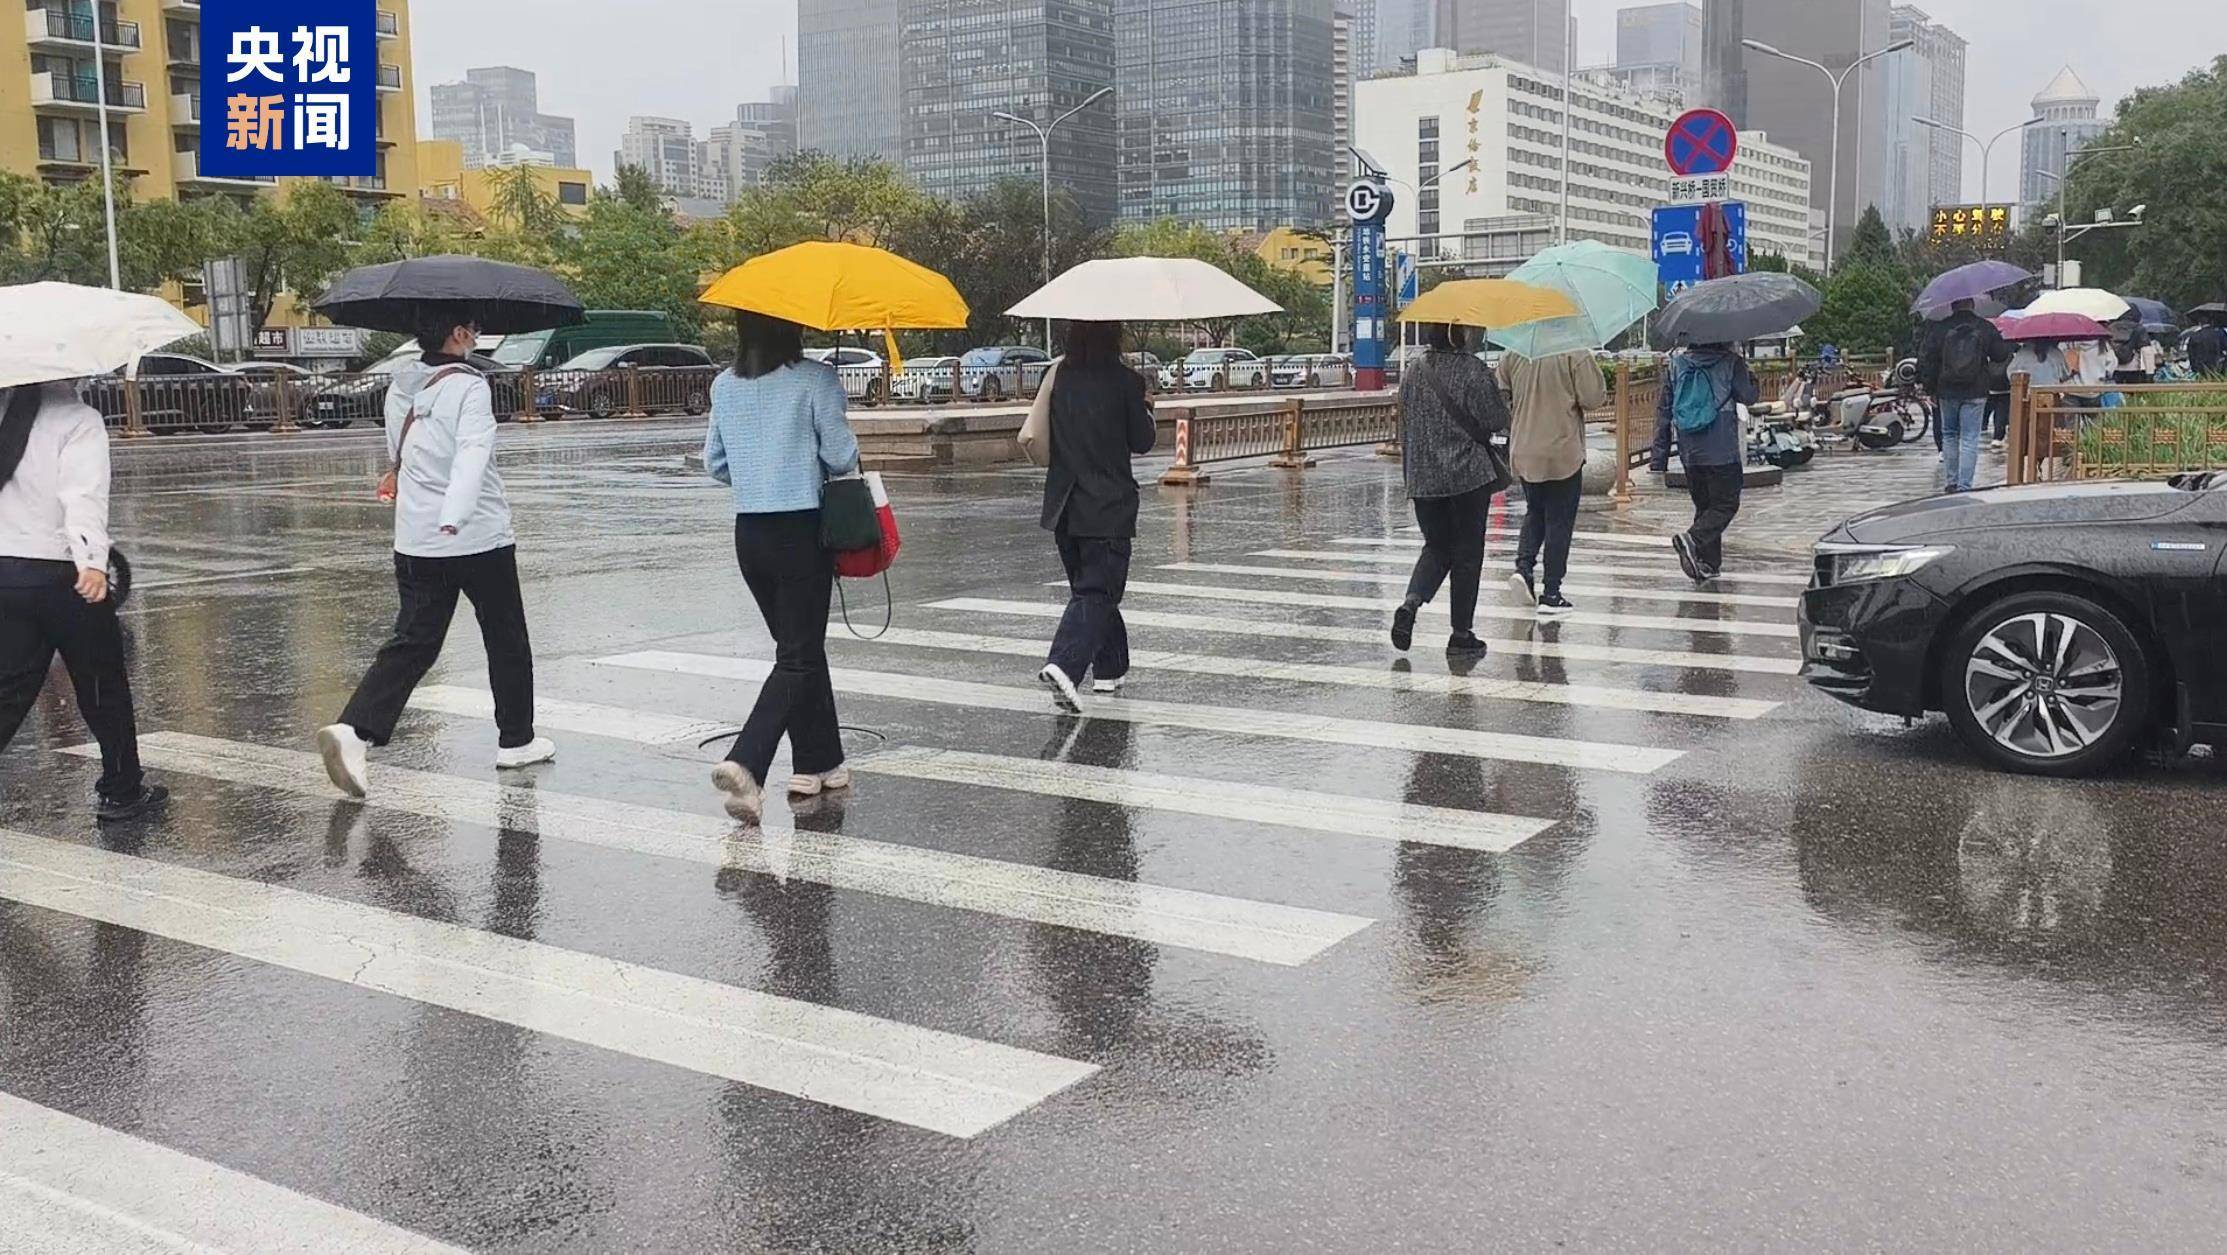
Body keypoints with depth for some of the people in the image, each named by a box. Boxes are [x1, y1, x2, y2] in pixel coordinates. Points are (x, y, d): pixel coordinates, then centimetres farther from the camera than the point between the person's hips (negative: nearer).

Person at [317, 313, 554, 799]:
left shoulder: (398, 388, 8)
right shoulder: (469, 386, -13)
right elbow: (473, 452, -29)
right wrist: (454, 516, -41)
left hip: (414, 540, 6)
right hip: (480, 538, -6)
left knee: (413, 641, 5)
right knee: (506, 640, 12)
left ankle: (355, 729, -14)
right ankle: (516, 740, 22)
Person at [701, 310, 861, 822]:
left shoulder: (724, 386, 5)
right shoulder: (815, 379, -11)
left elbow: (715, 463, 11)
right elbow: (841, 456, -11)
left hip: (749, 532, 6)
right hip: (802, 531, -6)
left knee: (800, 647, 18)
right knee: (798, 658, -1)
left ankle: (816, 763, 24)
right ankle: (744, 763, -17)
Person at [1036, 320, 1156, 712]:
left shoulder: (1060, 376, 3)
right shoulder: (1124, 381, -10)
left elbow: (1042, 437, 11)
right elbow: (1143, 441, -2)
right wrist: (1146, 408, 16)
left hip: (1064, 505, 5)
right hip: (1108, 507, -5)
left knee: (1090, 586, 18)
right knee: (1096, 592, -4)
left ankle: (1109, 669, 27)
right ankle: (1064, 666, -23)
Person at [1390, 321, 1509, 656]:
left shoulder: (1411, 374, 5)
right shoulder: (1473, 371, -11)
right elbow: (1498, 421, -8)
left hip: (1423, 478, 4)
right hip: (1470, 476, -4)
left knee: (1436, 546, 17)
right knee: (1467, 554, 5)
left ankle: (1411, 602, -8)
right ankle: (1461, 634, 8)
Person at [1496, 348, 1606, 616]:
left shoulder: (1513, 354, 0)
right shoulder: (1574, 354, -14)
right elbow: (1593, 398, -14)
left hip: (1523, 453, 4)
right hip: (1563, 453, -4)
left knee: (1535, 512, 22)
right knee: (1559, 521, 5)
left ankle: (1524, 567, 1)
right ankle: (1551, 594, 6)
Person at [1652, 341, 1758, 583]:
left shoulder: (1676, 364, 5)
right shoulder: (1731, 363, -7)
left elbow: (1663, 409, 5)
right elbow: (1749, 397, 4)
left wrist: (1660, 457, 9)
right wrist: (1744, 366, 17)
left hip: (1690, 454, 5)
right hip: (1722, 452, -5)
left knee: (1704, 506, 16)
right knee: (1726, 504, 3)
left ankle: (1708, 564, 15)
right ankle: (1693, 540, -21)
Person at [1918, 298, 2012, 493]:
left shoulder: (1940, 328, -3)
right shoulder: (1986, 328, -3)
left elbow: (1925, 358, -1)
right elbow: (2002, 354, 5)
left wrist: (1930, 388, 9)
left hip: (1947, 392, 1)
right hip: (1975, 393, -1)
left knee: (1949, 436, 15)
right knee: (1970, 439, 0)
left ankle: (1950, 482, 17)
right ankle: (1964, 485, -7)